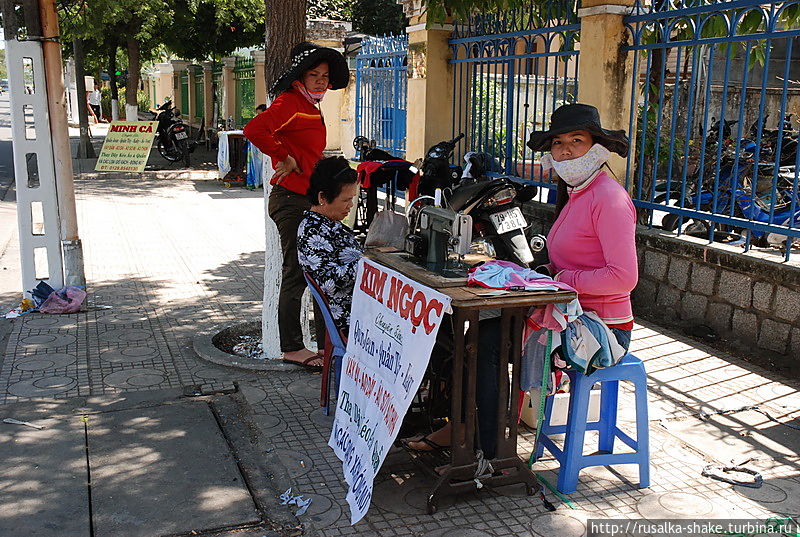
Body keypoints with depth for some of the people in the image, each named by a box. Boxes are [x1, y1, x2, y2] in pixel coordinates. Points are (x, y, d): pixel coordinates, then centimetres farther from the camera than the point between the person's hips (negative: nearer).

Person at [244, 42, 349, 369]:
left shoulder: (311, 106, 18)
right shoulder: (289, 101, -12)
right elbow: (254, 129, -29)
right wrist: (284, 158, -20)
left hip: (311, 200, 10)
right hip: (291, 200, -10)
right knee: (297, 274, -2)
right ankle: (292, 348, 10)